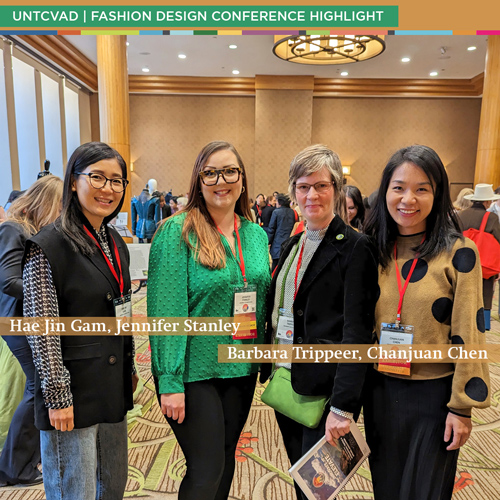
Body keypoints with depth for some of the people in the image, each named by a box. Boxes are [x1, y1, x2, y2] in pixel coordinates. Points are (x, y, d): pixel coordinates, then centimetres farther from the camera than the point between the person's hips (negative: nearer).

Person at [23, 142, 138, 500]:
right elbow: (41, 329, -16)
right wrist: (57, 396, -15)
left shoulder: (115, 242, 8)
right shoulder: (47, 246, -14)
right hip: (73, 391, -7)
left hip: (114, 386, 7)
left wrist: (130, 369, 14)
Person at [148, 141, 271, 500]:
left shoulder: (257, 234, 4)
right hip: (195, 371, -5)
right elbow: (167, 311, -16)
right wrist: (170, 382, -17)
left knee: (226, 459, 22)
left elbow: (264, 304, 10)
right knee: (206, 471, 6)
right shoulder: (177, 232, -13)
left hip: (243, 369, 6)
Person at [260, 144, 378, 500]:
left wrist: (343, 406, -19)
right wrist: (269, 371, 10)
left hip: (324, 389, -6)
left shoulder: (354, 247, -13)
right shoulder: (292, 244, 9)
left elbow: (357, 333, -17)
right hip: (285, 382, 7)